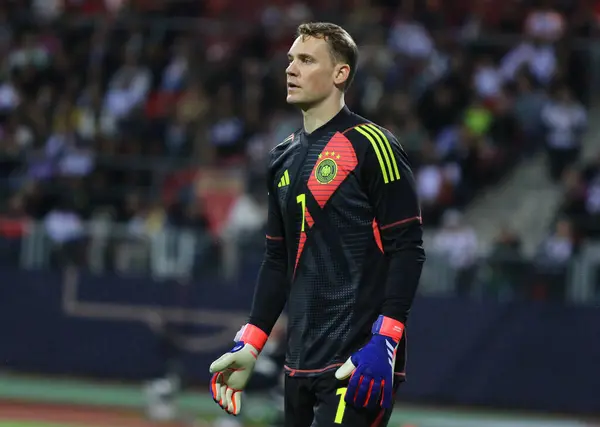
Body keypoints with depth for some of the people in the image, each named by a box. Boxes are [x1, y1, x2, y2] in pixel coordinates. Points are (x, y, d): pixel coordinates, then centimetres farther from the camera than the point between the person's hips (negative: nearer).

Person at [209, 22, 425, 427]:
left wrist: (384, 343, -19)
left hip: (358, 363, -8)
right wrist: (249, 345, 15)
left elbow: (407, 250, -11)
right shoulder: (285, 157, 17)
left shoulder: (371, 146, -6)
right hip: (301, 363, 8)